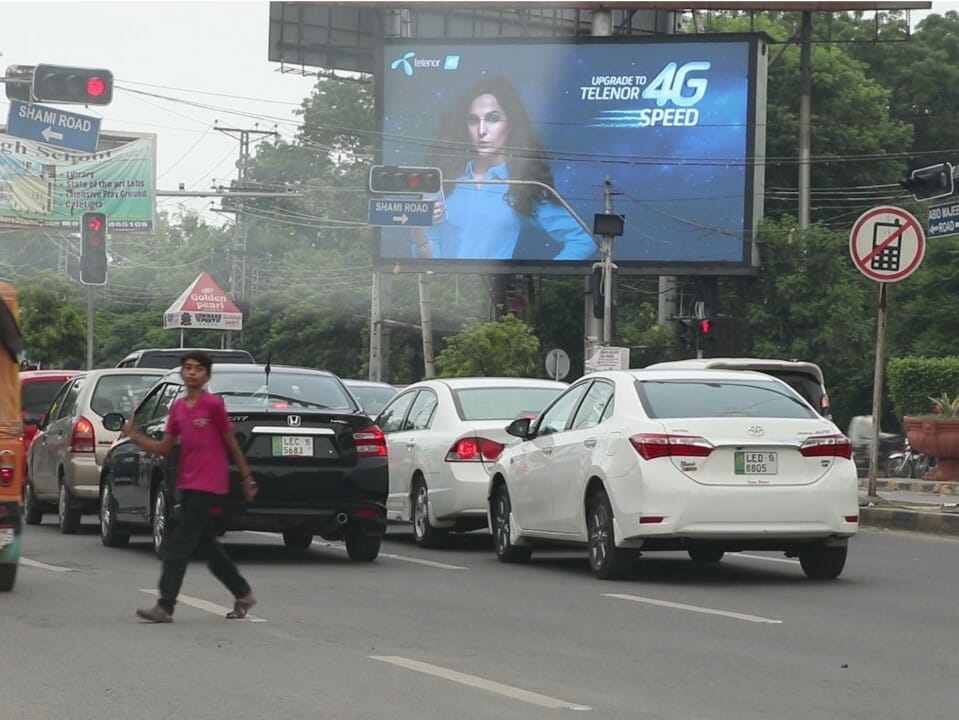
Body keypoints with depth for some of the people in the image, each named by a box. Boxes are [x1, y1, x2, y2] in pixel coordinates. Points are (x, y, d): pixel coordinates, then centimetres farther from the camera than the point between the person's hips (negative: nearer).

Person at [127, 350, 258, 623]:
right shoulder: (178, 407, 9)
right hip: (187, 485, 7)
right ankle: (243, 594, 28)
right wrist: (136, 437, -2)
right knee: (207, 545, 14)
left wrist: (247, 479, 1)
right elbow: (165, 448, 12)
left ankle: (165, 606, -13)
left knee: (179, 545, -12)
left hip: (207, 485, -7)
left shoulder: (213, 404, -8)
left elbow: (231, 444, -3)